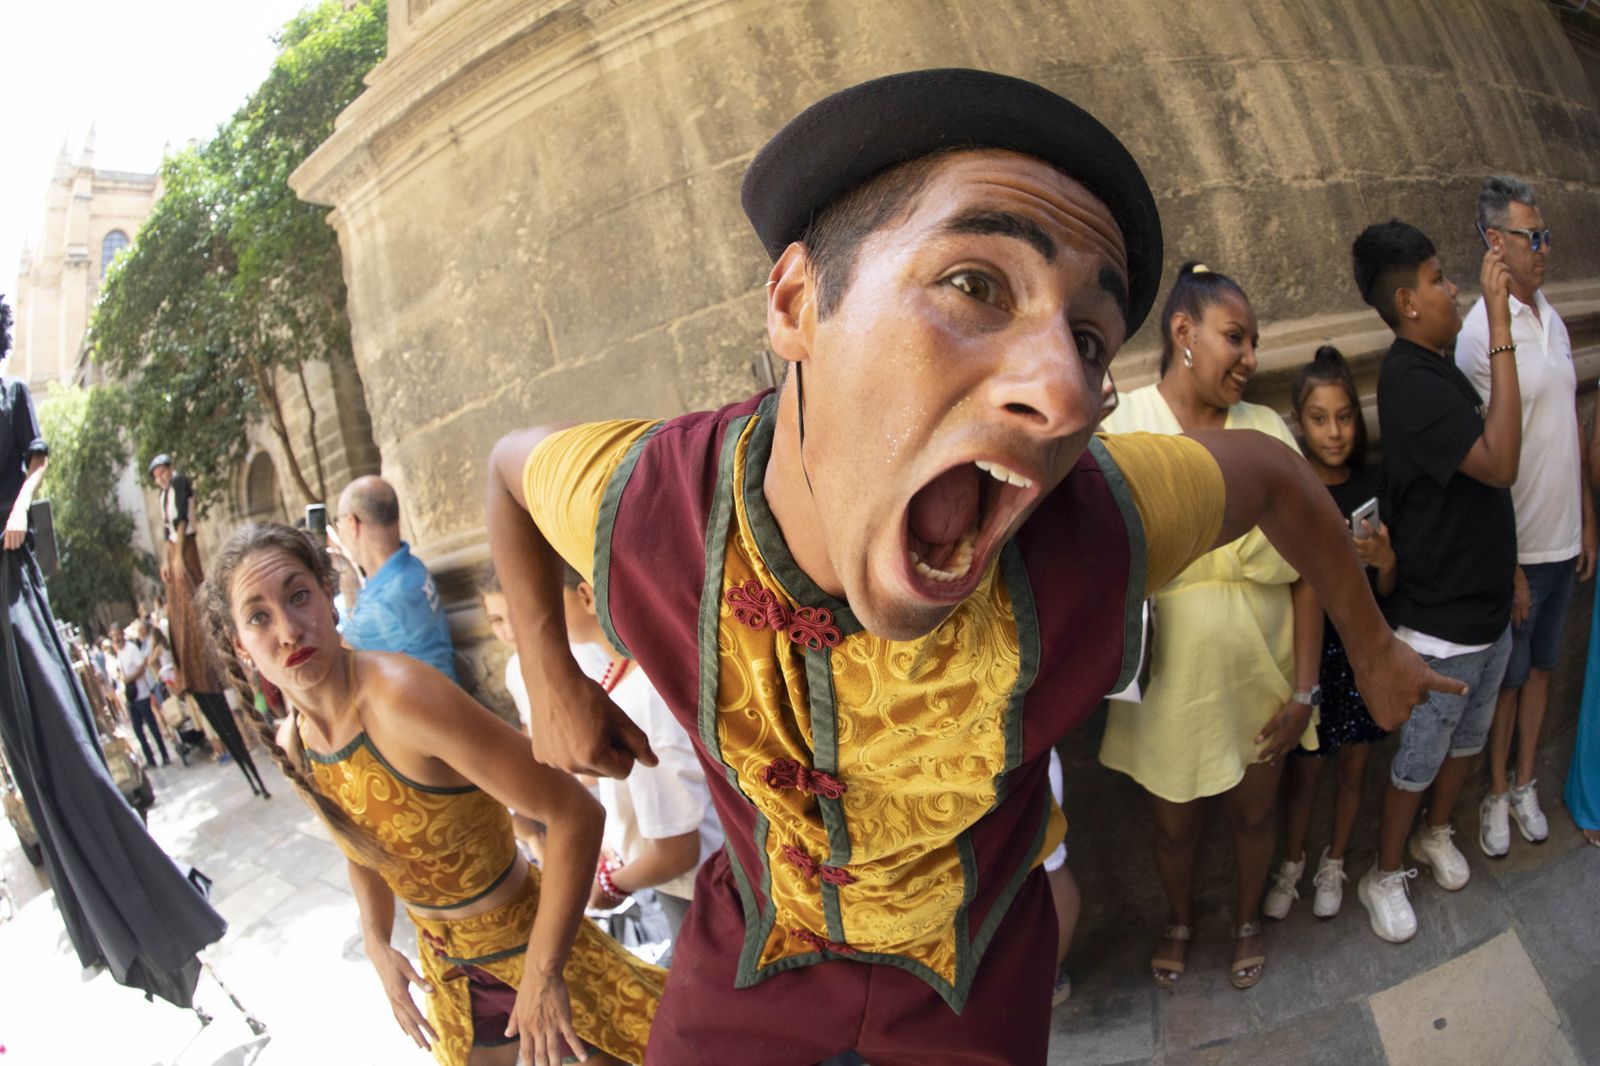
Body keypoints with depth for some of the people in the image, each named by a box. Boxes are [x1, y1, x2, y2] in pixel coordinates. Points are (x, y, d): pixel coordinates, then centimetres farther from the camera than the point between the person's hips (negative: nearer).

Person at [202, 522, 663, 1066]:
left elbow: (573, 813, -32)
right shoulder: (291, 747, -8)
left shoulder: (401, 695, -32)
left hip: (529, 935, -6)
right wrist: (377, 944, 1)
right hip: (444, 962, 6)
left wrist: (544, 970, -26)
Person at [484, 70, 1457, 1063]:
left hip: (975, 964, 1)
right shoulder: (635, 503, -31)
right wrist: (553, 683, -8)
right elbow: (513, 462, -6)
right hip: (757, 935, 0)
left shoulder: (1100, 529, -32)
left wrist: (1374, 648, 6)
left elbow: (1268, 470, -8)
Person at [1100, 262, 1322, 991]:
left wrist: (1305, 688, -7)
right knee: (1174, 824, 20)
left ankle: (1247, 918, 53)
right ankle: (1180, 920, 52)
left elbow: (1305, 569, -5)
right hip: (1167, 686, -1)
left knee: (1253, 814, 22)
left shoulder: (1268, 432, -7)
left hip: (1258, 682, 2)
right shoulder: (1118, 433, -14)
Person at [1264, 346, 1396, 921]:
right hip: (1307, 647, -3)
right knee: (1305, 769, 10)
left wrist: (1386, 561, -19)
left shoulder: (1371, 483, -4)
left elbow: (1384, 591, 2)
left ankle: (1333, 863, 40)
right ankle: (1291, 864, 36)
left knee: (1354, 765, 16)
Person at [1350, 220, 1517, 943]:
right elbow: (1500, 464, -34)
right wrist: (1500, 328, -34)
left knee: (1469, 736, 25)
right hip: (1441, 621, -9)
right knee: (1419, 759, 7)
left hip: (1487, 606, 9)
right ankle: (1385, 877, 27)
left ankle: (1435, 835, 47)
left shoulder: (1437, 368, 6)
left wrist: (1506, 574, 17)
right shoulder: (1408, 381, -24)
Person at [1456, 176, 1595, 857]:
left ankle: (1525, 784, 35)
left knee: (1541, 665, 18)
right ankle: (1496, 795, 27)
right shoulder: (1482, 333, -18)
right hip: (1516, 546, -7)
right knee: (1506, 676, 9)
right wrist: (1507, 567, -17)